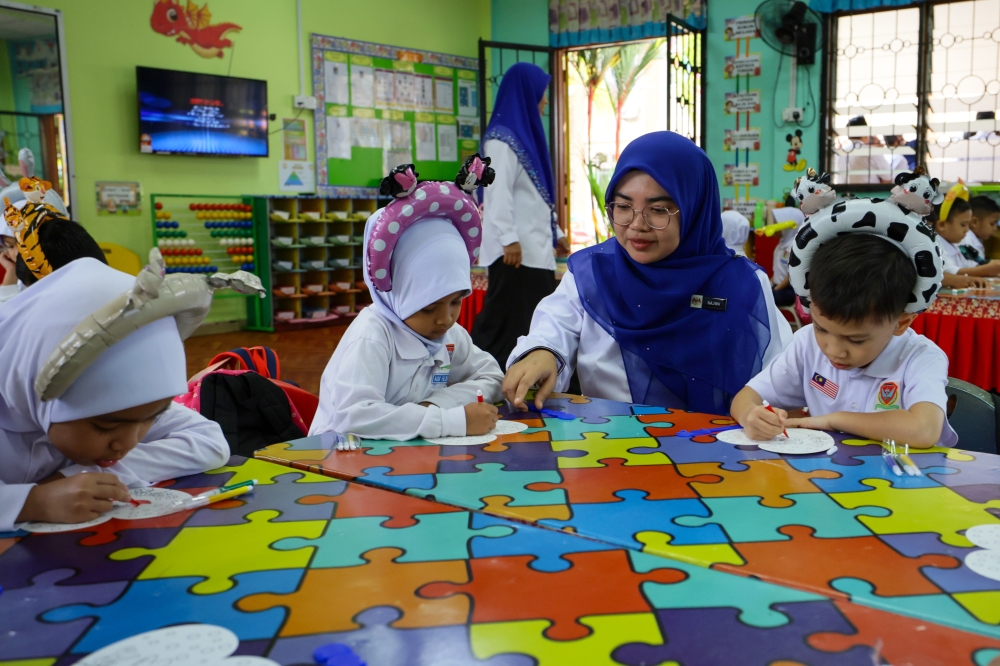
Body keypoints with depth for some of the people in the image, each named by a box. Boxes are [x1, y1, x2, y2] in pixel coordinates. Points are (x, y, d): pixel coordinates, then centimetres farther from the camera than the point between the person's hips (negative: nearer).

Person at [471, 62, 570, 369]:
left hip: (535, 247, 9)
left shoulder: (525, 134, 20)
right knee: (511, 320, -7)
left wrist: (556, 232, 22)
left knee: (536, 323, 8)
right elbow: (499, 192, -19)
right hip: (517, 250, -9)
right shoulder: (502, 139, -9)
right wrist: (508, 239, -25)